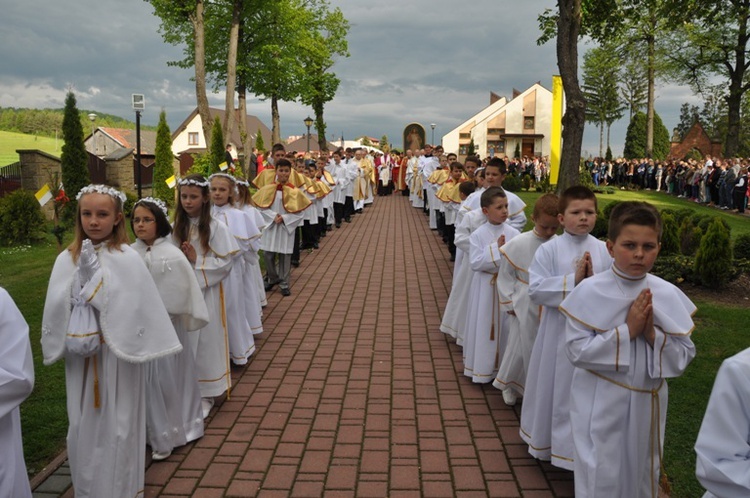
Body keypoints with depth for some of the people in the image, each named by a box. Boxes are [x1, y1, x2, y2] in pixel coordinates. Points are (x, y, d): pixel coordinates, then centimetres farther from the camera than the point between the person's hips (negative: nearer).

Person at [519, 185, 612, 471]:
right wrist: (573, 280, -19)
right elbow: (535, 290, -16)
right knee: (556, 389, 14)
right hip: (558, 331, -1)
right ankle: (547, 440, 35)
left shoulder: (604, 251, -2)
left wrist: (593, 281, -19)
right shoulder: (549, 250, -9)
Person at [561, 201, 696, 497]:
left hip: (647, 405, 3)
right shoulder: (589, 292, -15)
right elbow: (576, 350, -18)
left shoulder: (669, 295, -6)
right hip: (601, 405, -3)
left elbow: (684, 357, -3)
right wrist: (626, 331, -23)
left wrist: (653, 335, -20)